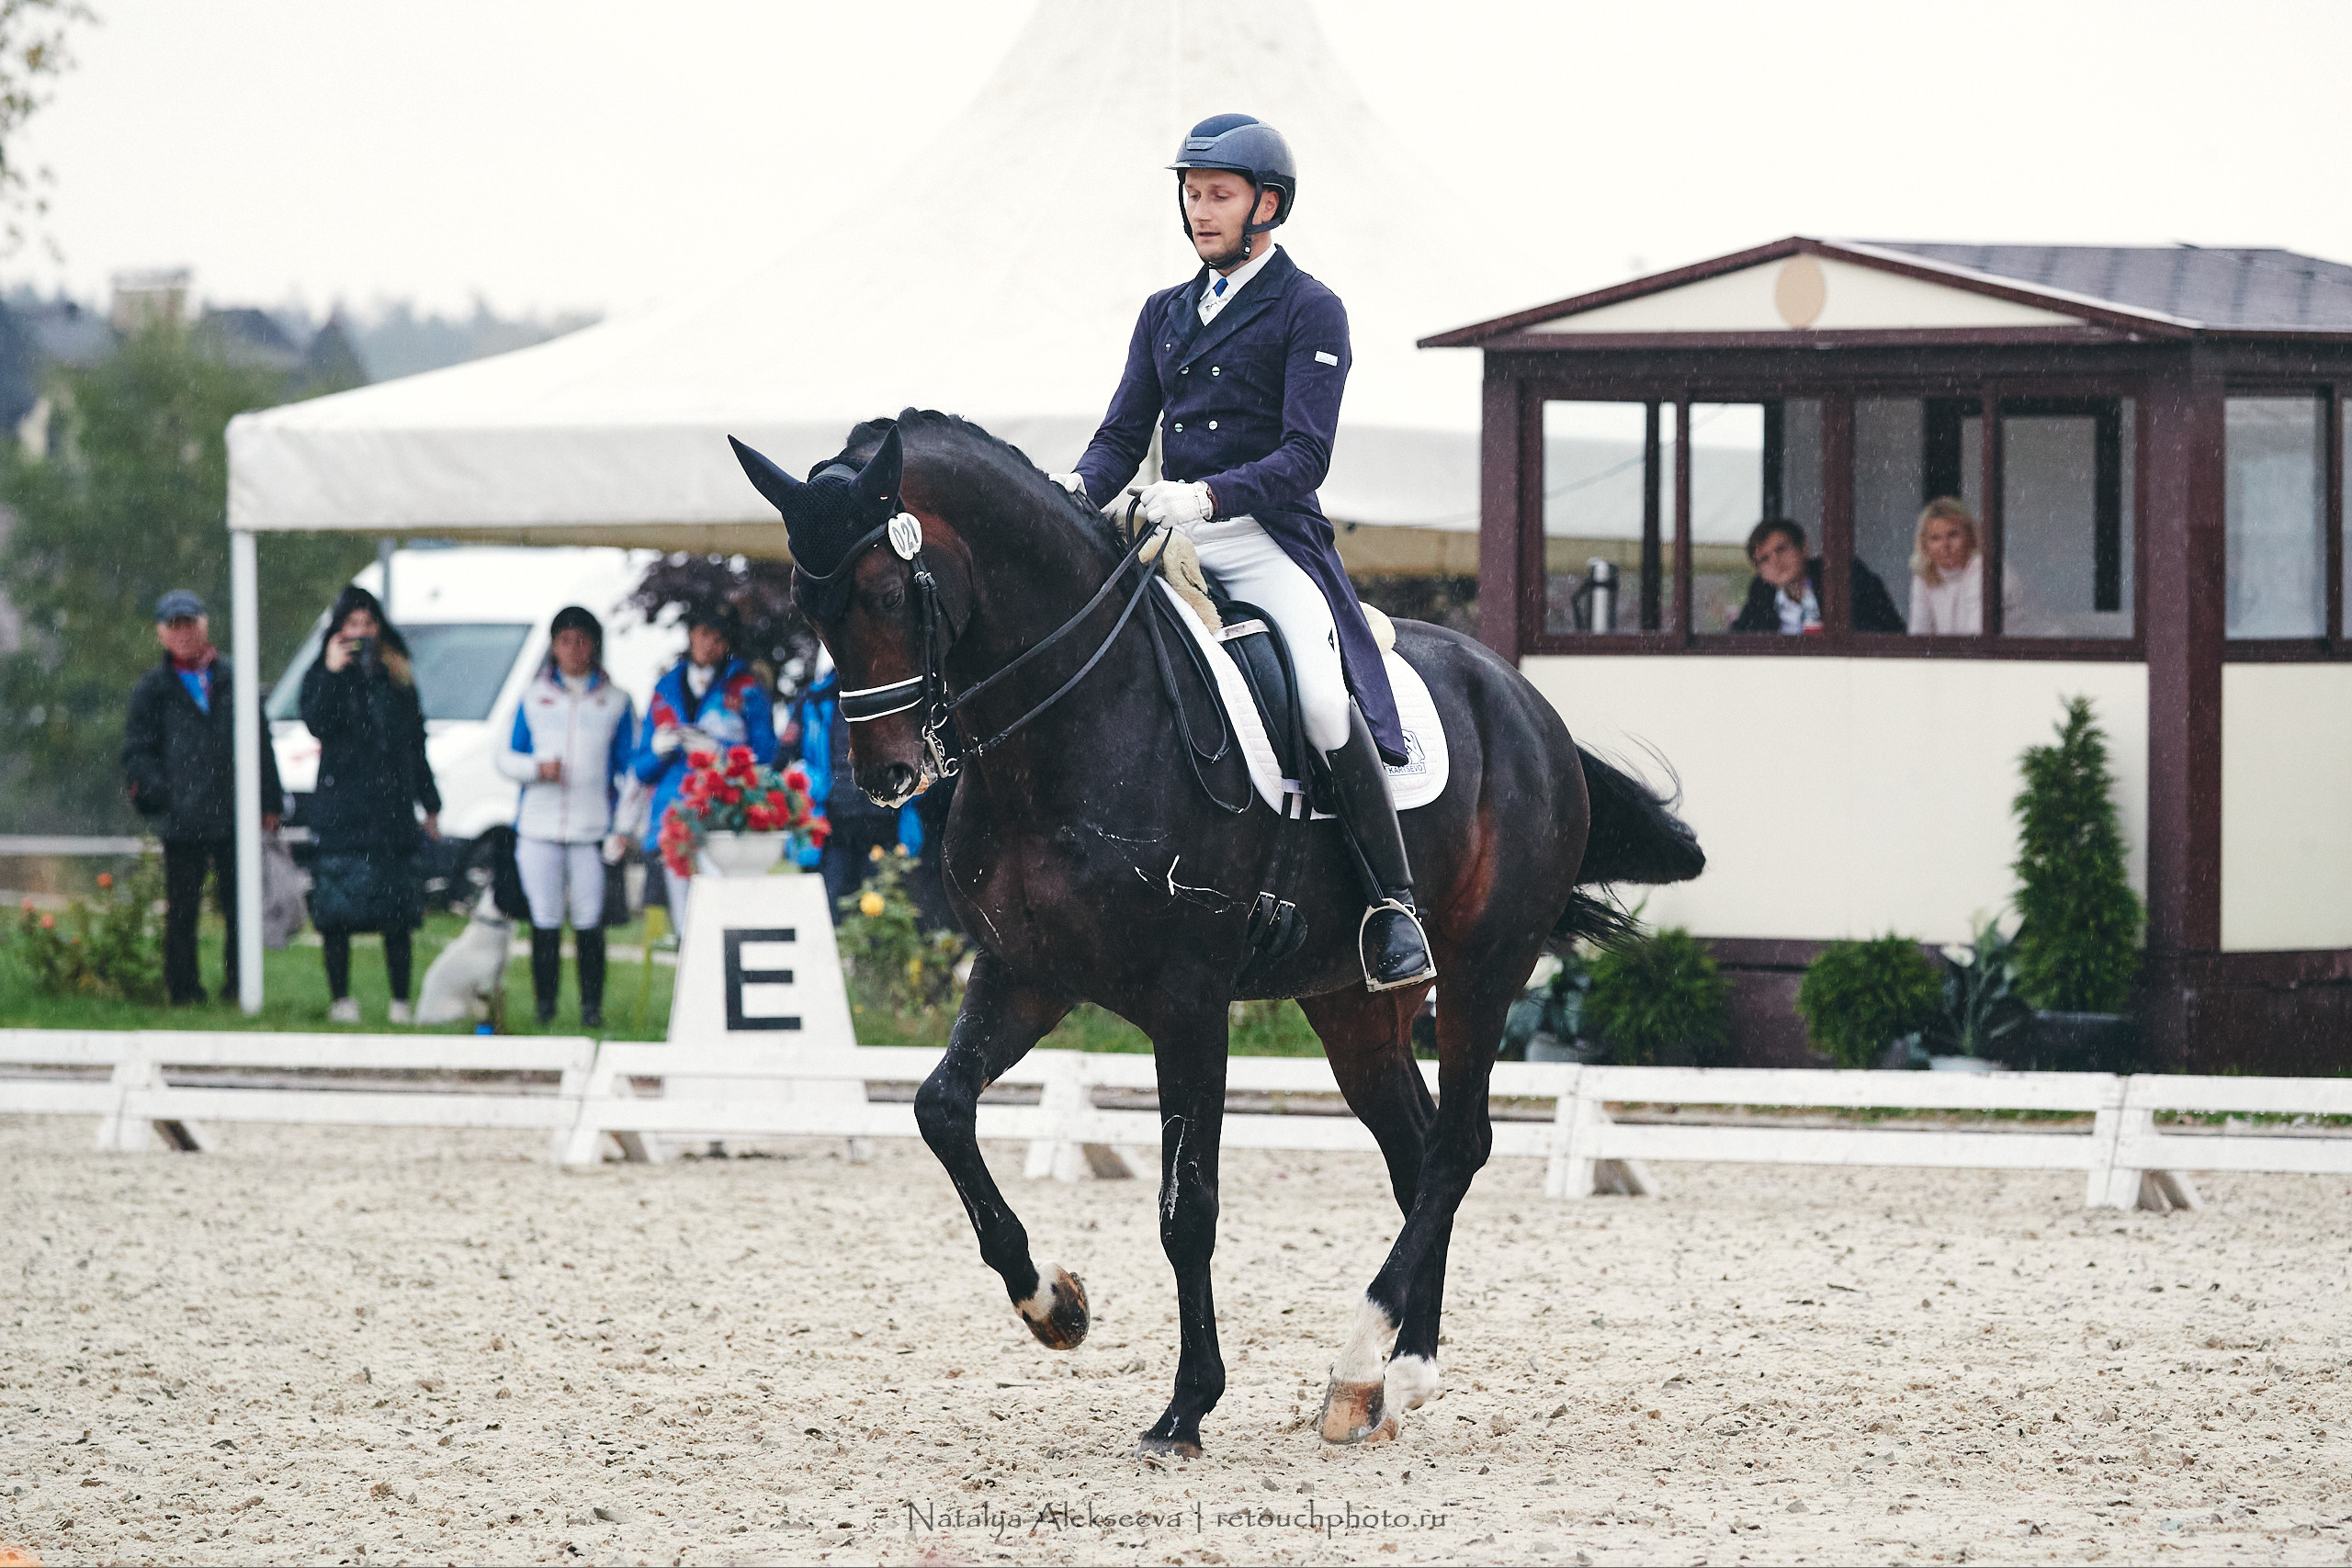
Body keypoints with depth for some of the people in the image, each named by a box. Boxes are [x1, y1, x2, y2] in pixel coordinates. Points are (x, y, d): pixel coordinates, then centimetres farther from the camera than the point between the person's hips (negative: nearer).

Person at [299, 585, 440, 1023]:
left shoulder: (398, 676, 16)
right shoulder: (322, 675, 5)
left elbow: (416, 744, 19)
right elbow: (317, 724, -13)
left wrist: (430, 805, 19)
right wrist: (332, 674, -21)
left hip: (392, 805, 3)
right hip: (340, 809, -3)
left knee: (397, 913, 1)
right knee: (338, 911, -7)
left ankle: (401, 1002, 5)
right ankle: (342, 999, -2)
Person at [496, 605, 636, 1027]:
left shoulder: (615, 701, 10)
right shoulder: (534, 698, 12)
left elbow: (629, 770, 9)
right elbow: (507, 758, 13)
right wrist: (537, 768, -9)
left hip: (592, 829, -1)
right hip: (539, 827, 1)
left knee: (590, 921, -5)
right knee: (545, 920, -2)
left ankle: (591, 1007, -1)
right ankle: (544, 1005, 3)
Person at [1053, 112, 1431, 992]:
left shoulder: (1310, 313, 0)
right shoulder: (1166, 315, 19)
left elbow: (1304, 456, -11)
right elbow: (1123, 437, 15)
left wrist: (1207, 496, -27)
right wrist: (1077, 488, -8)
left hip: (1270, 543, -6)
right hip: (1173, 545, 6)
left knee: (1325, 700, -29)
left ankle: (1393, 904, -18)